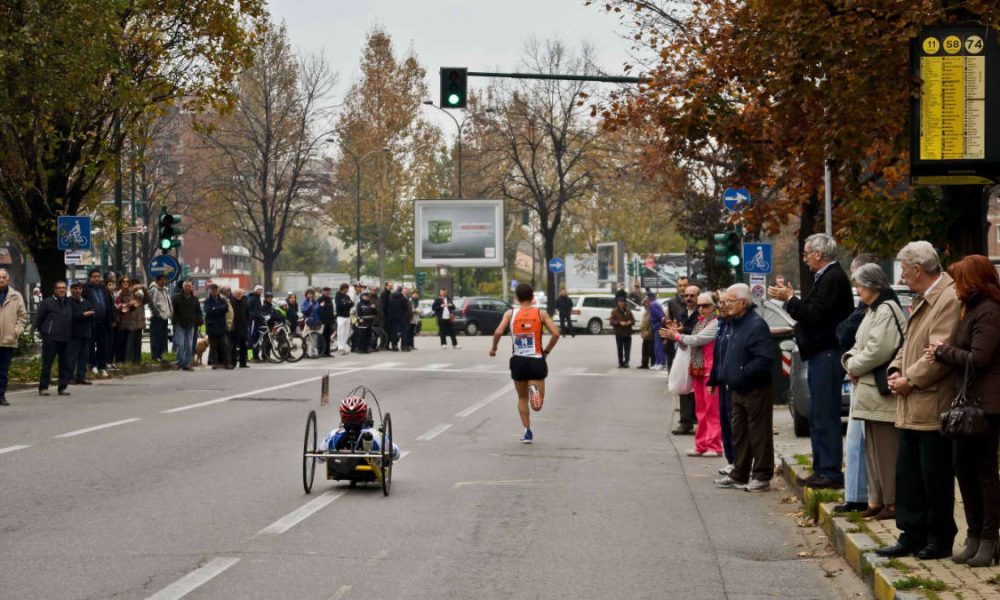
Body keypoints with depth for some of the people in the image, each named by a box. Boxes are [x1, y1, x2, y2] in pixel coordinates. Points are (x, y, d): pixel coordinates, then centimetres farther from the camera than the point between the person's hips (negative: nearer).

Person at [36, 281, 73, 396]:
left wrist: (69, 333, 15)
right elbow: (38, 319, 0)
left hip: (65, 339, 6)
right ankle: (43, 388, 0)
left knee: (66, 364, 4)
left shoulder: (68, 304, 15)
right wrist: (43, 332, 1)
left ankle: (63, 387, 11)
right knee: (47, 364, -4)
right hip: (51, 339, -6)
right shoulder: (47, 302, -2)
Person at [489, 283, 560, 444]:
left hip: (518, 361, 1)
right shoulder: (540, 313, 0)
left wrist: (493, 349, 4)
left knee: (522, 398, 21)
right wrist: (547, 351, 6)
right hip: (536, 361, -1)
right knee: (537, 405, 0)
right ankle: (534, 390, -33)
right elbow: (555, 334, -8)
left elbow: (498, 332, -13)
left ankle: (527, 432, 16)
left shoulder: (510, 313, 0)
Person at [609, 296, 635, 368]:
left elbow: (633, 320, 12)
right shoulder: (614, 311, 0)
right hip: (619, 333, -2)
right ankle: (621, 363, 9)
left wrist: (630, 322, -12)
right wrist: (619, 323, -21)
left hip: (627, 333, 2)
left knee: (627, 349, -3)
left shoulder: (628, 311, 10)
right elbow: (611, 322, -8)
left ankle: (626, 362, 0)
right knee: (620, 349, 3)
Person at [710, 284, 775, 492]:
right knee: (739, 434, 15)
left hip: (756, 391, -10)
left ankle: (762, 477, 3)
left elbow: (765, 360, -25)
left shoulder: (756, 325, -17)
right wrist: (718, 377, 12)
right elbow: (724, 356, 21)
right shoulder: (732, 324, 13)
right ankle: (739, 475, 24)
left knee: (759, 434, -2)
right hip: (737, 390, 10)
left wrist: (743, 373, -24)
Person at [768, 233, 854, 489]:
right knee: (818, 417, 14)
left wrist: (790, 300, -11)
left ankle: (831, 472, -8)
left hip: (827, 355, -11)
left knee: (825, 417, -9)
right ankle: (822, 469, 19)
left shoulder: (833, 278, -15)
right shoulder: (827, 277, 18)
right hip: (821, 355, 11)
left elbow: (815, 315, -21)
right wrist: (791, 299, 9)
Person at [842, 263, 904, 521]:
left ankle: (892, 502, -5)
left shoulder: (887, 310, -14)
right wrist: (850, 361, 2)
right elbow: (860, 346, 22)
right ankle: (876, 500, 20)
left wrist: (854, 366, -8)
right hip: (870, 391, 11)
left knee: (886, 450, -8)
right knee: (873, 449, 14)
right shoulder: (873, 310, 18)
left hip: (883, 392, -11)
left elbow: (878, 350, -22)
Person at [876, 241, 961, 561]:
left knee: (935, 474, -1)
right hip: (911, 408, 10)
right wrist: (896, 369, 5)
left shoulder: (949, 299, -15)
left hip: (932, 407, -10)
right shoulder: (923, 300, 17)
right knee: (908, 472, 11)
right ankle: (912, 536, 17)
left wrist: (910, 379, -15)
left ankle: (940, 539, 9)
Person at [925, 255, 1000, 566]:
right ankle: (975, 535, 19)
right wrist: (942, 352, -2)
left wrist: (943, 350, -9)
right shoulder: (973, 310, 17)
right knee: (963, 466, 11)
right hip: (968, 402, 10)